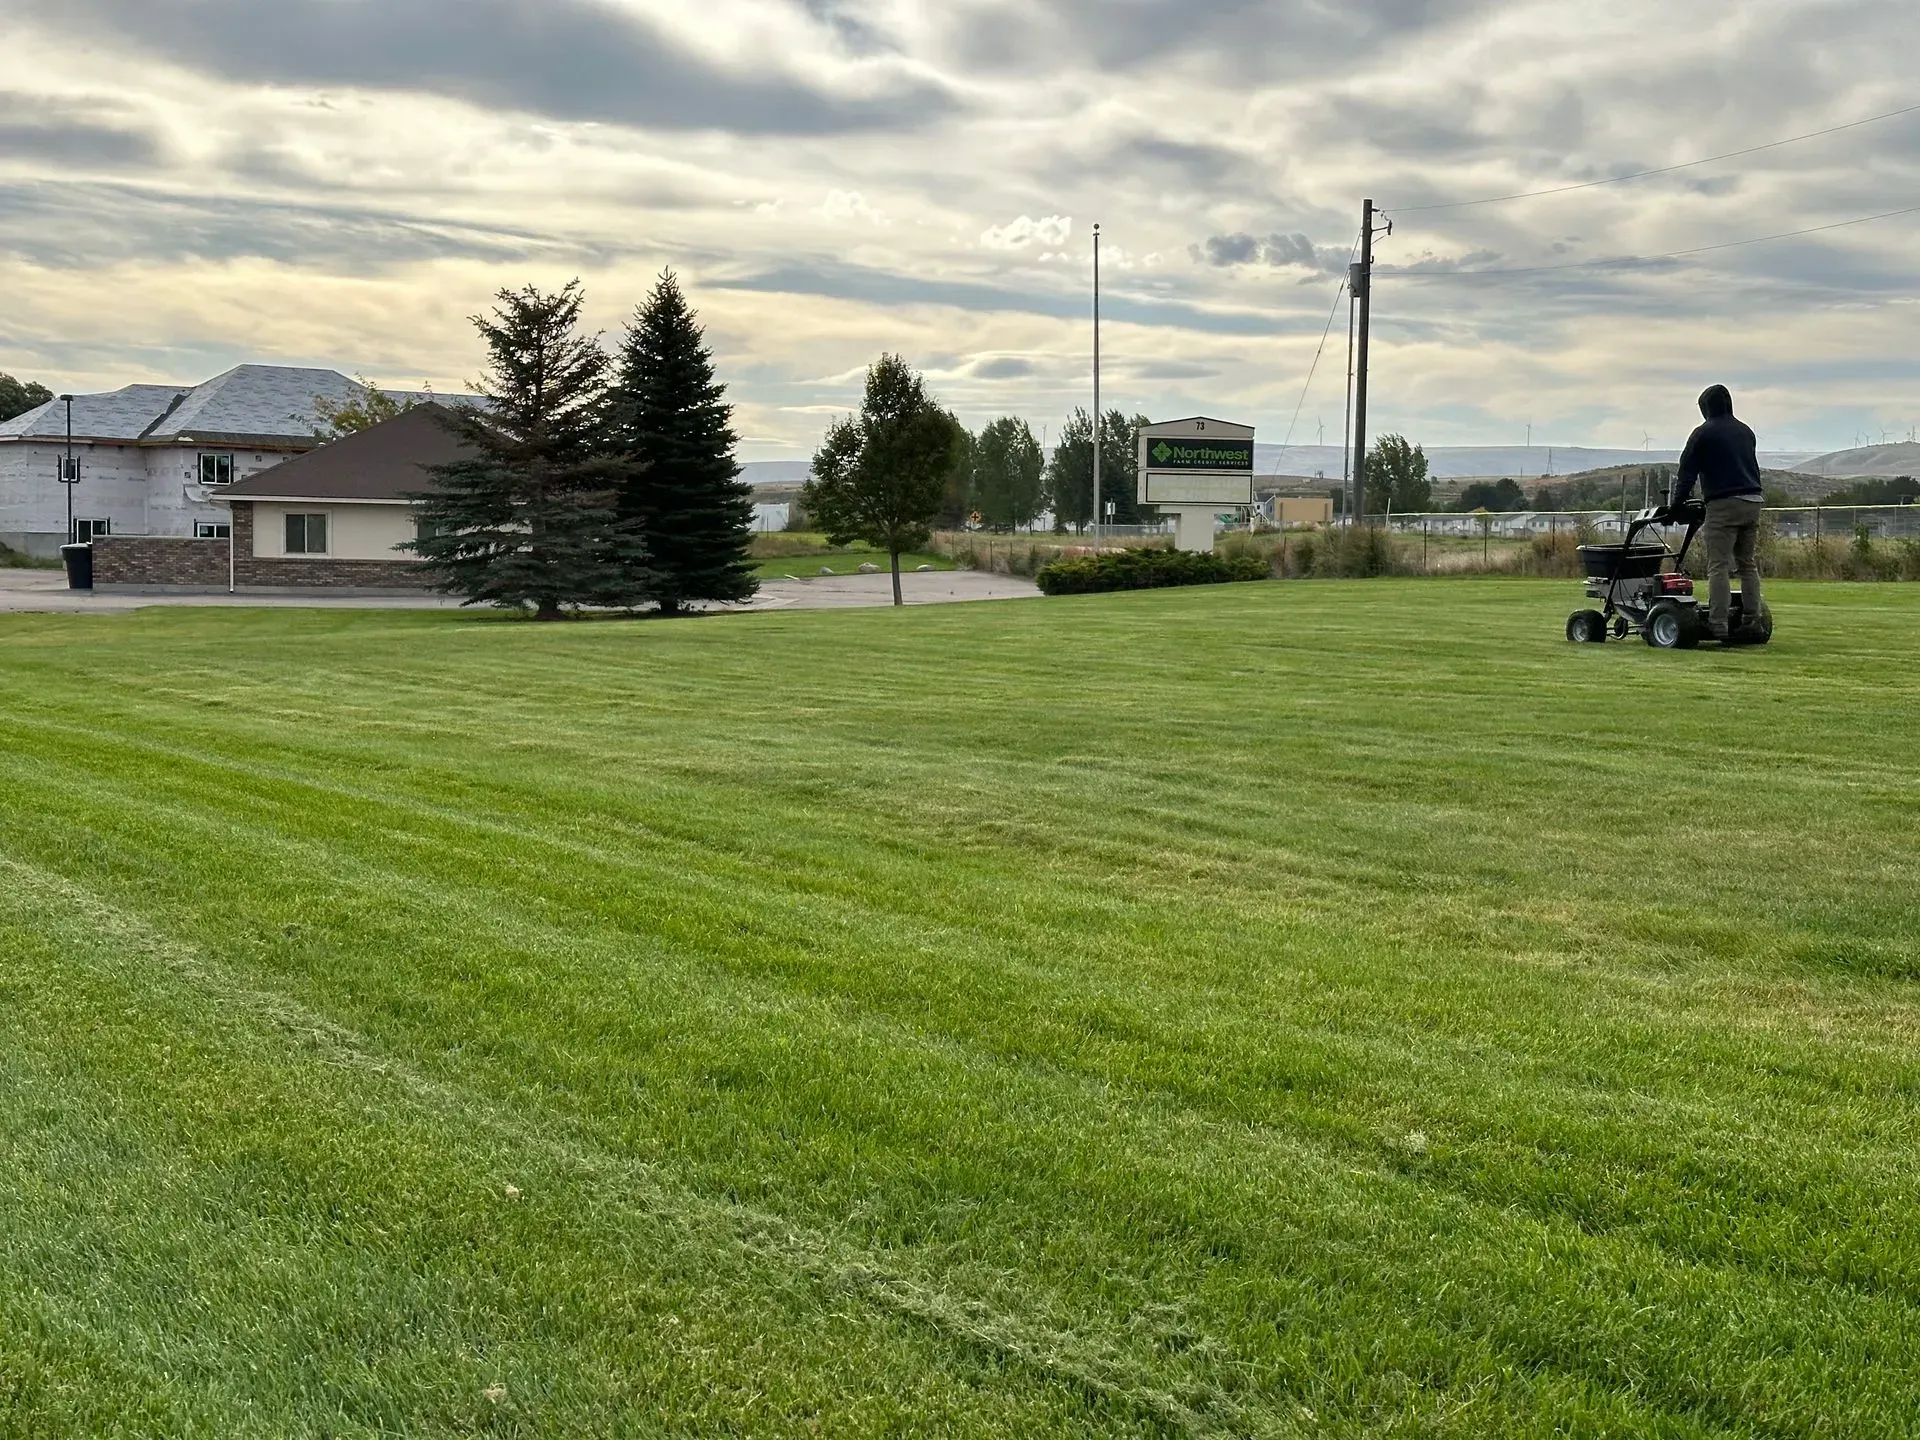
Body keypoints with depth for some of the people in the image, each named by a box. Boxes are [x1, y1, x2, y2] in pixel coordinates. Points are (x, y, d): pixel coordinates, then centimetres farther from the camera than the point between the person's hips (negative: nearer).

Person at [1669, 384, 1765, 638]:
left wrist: (1676, 503, 10)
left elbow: (1687, 472, 0)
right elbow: (1751, 467, 23)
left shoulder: (1703, 434, 0)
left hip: (1723, 504, -6)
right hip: (1753, 502, 7)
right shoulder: (1745, 432, 19)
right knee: (1747, 564, 14)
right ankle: (1752, 619, 11)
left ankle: (1718, 624, -15)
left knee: (1719, 566, -8)